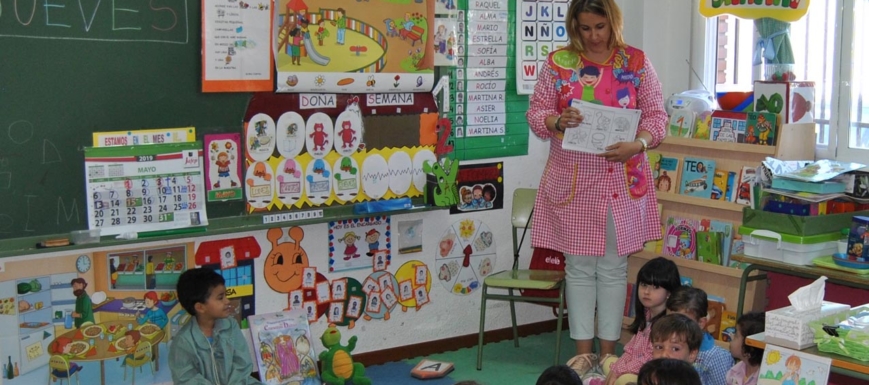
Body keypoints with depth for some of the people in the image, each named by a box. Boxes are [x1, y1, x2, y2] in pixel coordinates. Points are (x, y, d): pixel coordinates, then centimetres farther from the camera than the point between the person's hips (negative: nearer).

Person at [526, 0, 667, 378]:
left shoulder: (637, 62, 1)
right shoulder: (558, 62, 1)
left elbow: (656, 114, 1)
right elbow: (535, 113, 3)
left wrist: (637, 144, -18)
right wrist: (558, 121, -20)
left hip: (622, 181, 0)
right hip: (572, 181, 0)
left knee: (613, 266, 7)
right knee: (579, 266, 6)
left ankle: (608, 350, 18)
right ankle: (582, 350, 16)